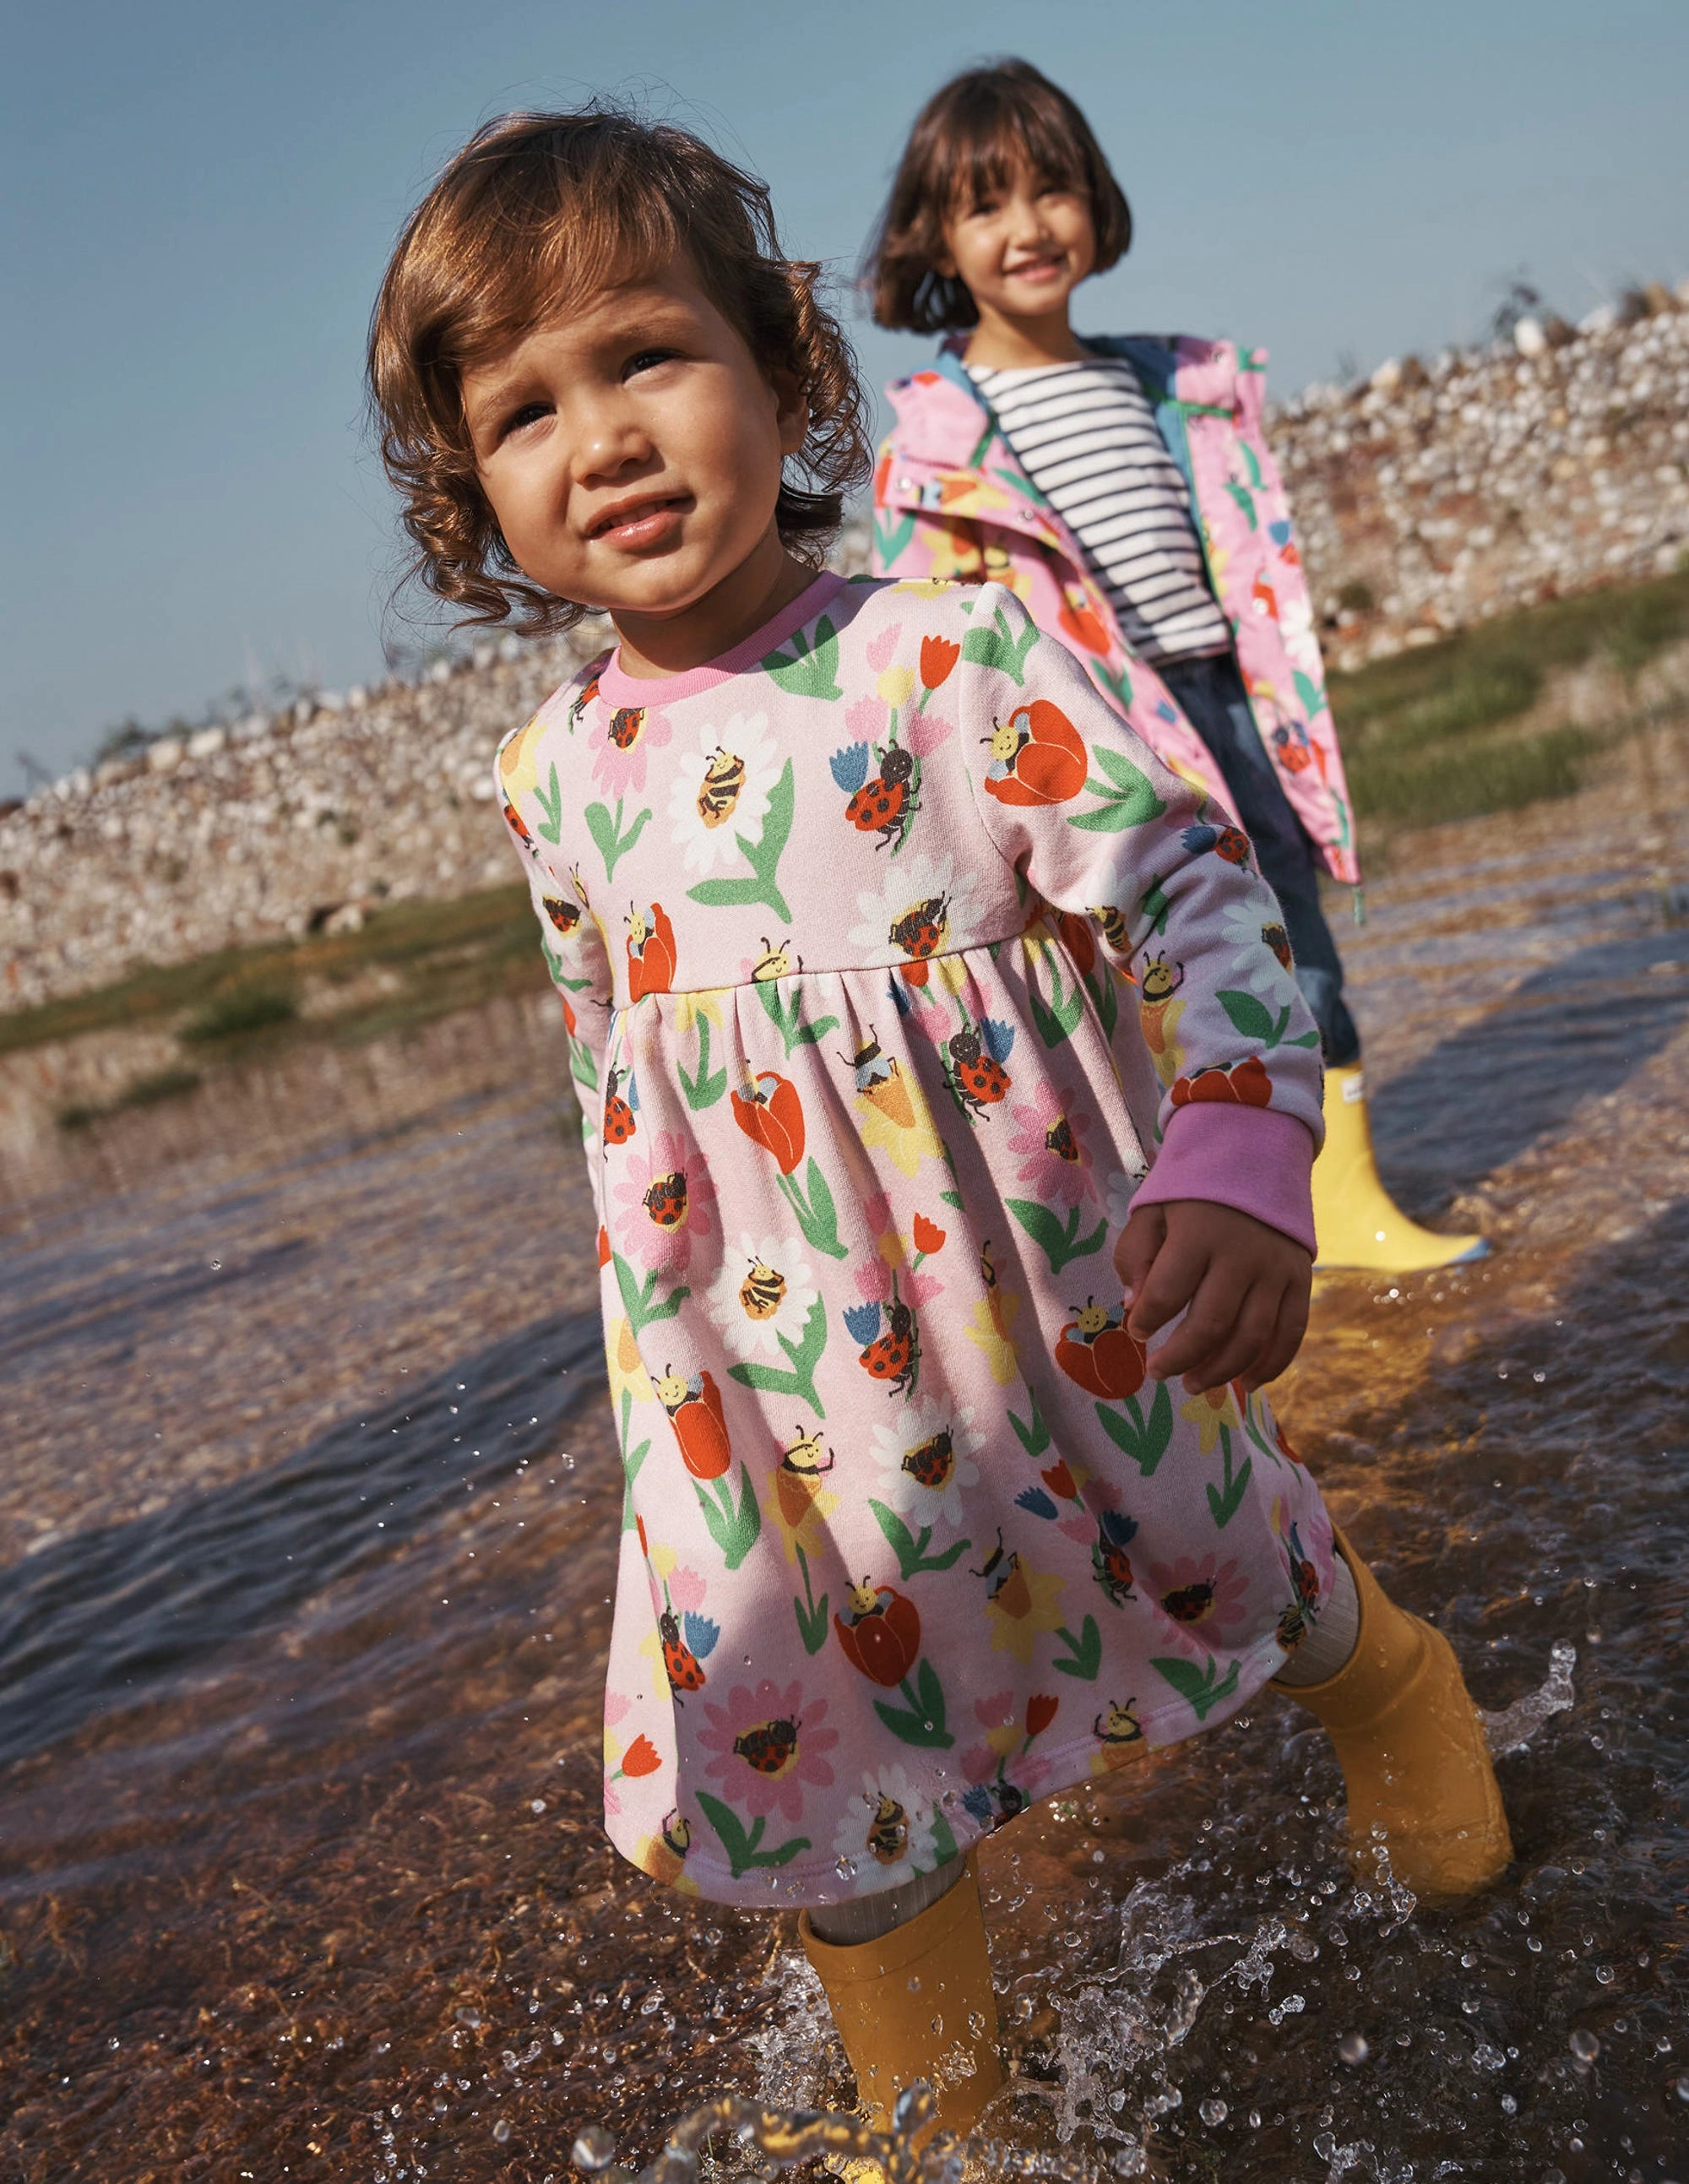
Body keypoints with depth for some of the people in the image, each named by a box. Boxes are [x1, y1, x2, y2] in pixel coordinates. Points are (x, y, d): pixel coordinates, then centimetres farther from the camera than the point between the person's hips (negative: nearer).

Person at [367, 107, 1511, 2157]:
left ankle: (1388, 1689, 59)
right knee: (825, 1740, 12)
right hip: (783, 1368, 4)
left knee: (1226, 1561, 20)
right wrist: (651, 1318, 19)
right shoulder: (555, 775, -1)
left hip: (1057, 1293, -3)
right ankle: (933, 2109, 40)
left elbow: (1189, 881, -20)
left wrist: (1237, 1158, -36)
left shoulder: (949, 649, -16)